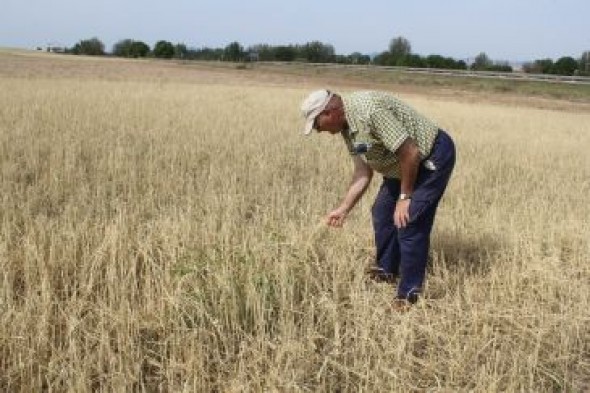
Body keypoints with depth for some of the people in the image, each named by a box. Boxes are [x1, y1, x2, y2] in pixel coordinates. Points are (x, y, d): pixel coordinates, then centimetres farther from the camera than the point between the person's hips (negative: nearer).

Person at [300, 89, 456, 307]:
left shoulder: (370, 110, -31)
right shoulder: (347, 127, -1)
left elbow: (411, 153, -29)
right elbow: (362, 172, 6)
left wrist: (405, 197, -19)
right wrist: (343, 209, 6)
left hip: (433, 156, -10)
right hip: (404, 164, 10)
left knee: (408, 223, -14)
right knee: (382, 212, 16)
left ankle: (409, 294, -1)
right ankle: (386, 269, 34)